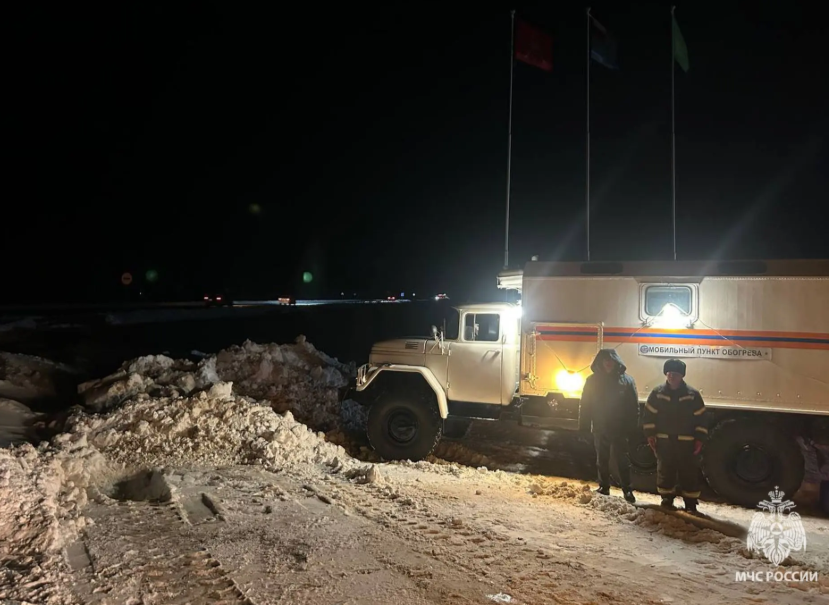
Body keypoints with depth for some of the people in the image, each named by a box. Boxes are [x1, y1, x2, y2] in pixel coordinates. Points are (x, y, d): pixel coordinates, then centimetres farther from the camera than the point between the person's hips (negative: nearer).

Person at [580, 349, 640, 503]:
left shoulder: (626, 380, -5)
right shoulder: (592, 380, 0)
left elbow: (634, 406, -4)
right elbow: (585, 404, 3)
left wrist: (631, 426, -9)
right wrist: (585, 424, -2)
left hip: (620, 429, -2)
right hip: (600, 429, 2)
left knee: (623, 460, 4)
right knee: (602, 460, 12)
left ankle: (627, 490, 13)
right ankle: (604, 487, 23)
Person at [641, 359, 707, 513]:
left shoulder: (692, 394, -3)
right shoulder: (657, 393, 0)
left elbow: (700, 418, 1)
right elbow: (649, 415, 5)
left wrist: (699, 439, -3)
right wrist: (650, 435, 0)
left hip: (686, 442, -1)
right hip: (664, 441, 1)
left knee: (688, 472, 3)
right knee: (665, 471, 9)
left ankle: (690, 503, 14)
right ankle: (667, 499, 24)